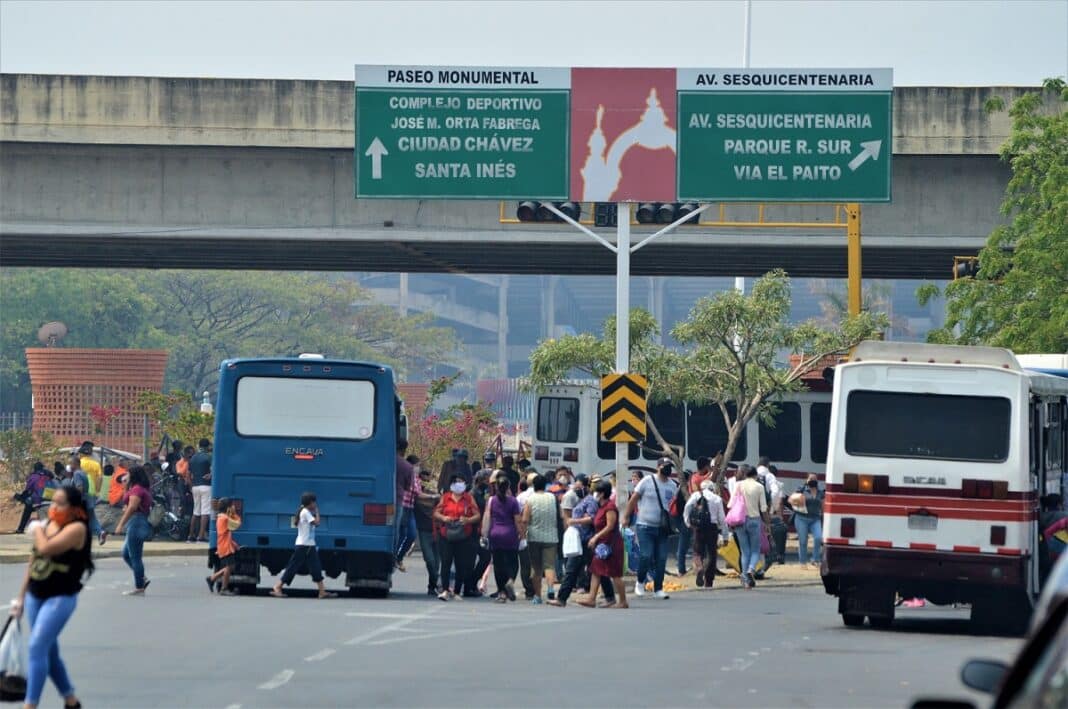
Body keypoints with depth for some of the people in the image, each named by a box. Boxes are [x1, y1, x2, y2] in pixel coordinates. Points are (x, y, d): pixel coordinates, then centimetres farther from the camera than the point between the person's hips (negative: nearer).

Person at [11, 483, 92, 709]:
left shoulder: (76, 529, -14)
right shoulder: (48, 525, 9)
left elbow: (45, 549, -28)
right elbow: (34, 562, 15)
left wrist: (37, 531, -8)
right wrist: (21, 597, 17)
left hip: (60, 598, -8)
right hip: (35, 596, 8)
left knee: (37, 648, -15)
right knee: (49, 652, 14)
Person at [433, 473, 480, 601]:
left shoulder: (469, 498, 7)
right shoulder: (445, 497, 10)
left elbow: (477, 516, 4)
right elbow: (436, 513, 10)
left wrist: (468, 520, -16)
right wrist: (443, 518, -11)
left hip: (463, 537, 0)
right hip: (446, 536, 0)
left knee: (461, 565, 2)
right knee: (446, 561, -13)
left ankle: (457, 592, 13)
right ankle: (445, 590, -17)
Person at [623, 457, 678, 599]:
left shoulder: (673, 486, 6)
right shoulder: (647, 481, -5)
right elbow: (633, 500, 0)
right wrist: (626, 517, -1)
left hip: (662, 528, 4)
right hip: (645, 526, -4)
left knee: (661, 559, 2)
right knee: (646, 556, -12)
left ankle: (658, 589, 11)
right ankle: (639, 582, 11)